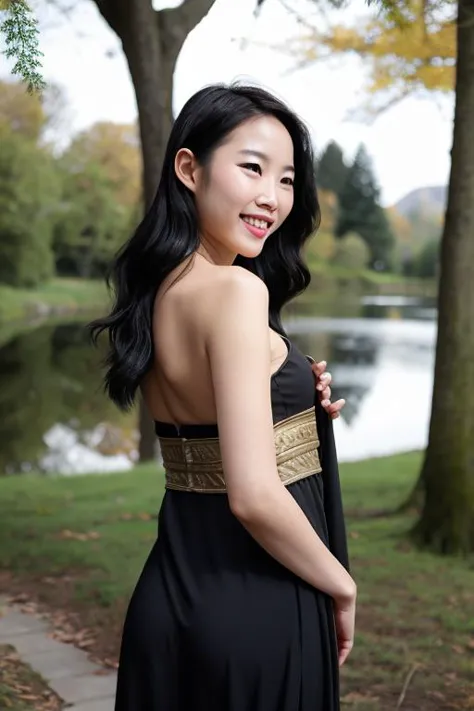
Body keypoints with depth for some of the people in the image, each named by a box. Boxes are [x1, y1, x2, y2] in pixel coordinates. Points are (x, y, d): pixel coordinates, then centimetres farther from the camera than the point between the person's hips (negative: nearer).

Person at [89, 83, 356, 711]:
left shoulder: (158, 288, 5)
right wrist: (343, 587, -11)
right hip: (256, 608, -8)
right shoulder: (236, 289, -21)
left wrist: (301, 411, 2)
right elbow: (254, 496, -26)